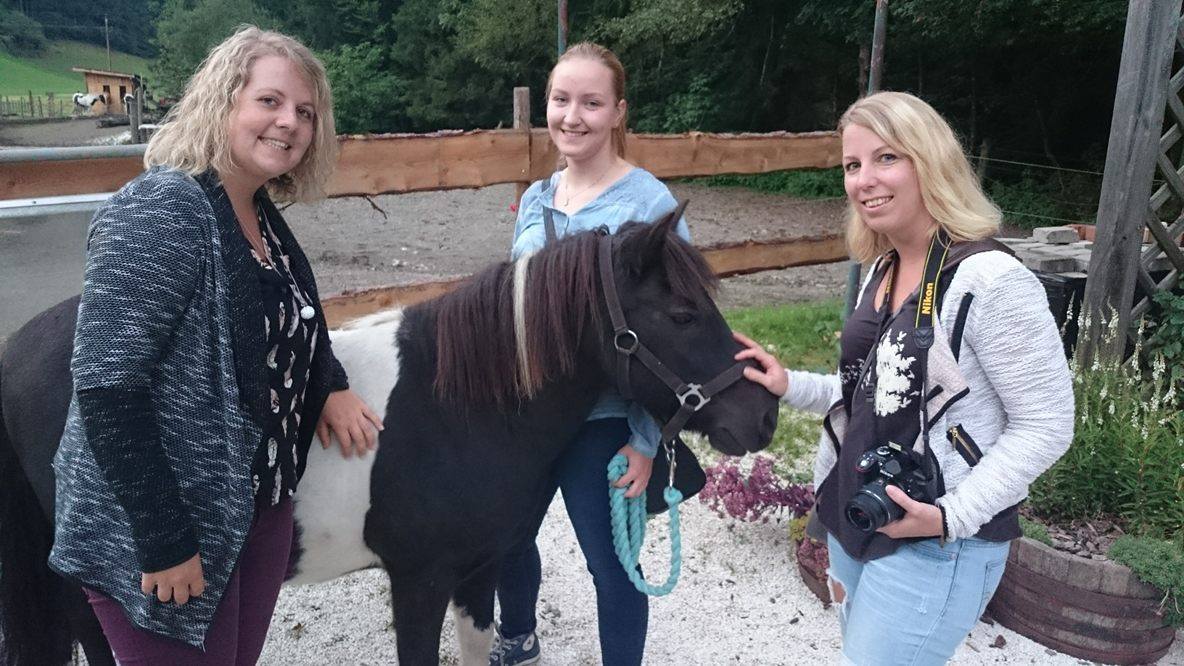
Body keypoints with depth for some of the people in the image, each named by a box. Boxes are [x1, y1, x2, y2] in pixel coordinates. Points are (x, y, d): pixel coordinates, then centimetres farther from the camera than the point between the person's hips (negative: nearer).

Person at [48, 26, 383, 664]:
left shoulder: (264, 217, 5)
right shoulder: (159, 210, -20)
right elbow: (105, 387, -24)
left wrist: (330, 385, 3)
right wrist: (165, 542, -22)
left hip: (261, 510, 8)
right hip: (154, 535, -8)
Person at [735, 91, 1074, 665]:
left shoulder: (990, 279, -20)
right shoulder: (881, 271, 6)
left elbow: (1045, 427, -17)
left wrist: (950, 518, -24)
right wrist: (792, 386, 4)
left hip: (938, 545, -8)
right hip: (852, 521, 8)